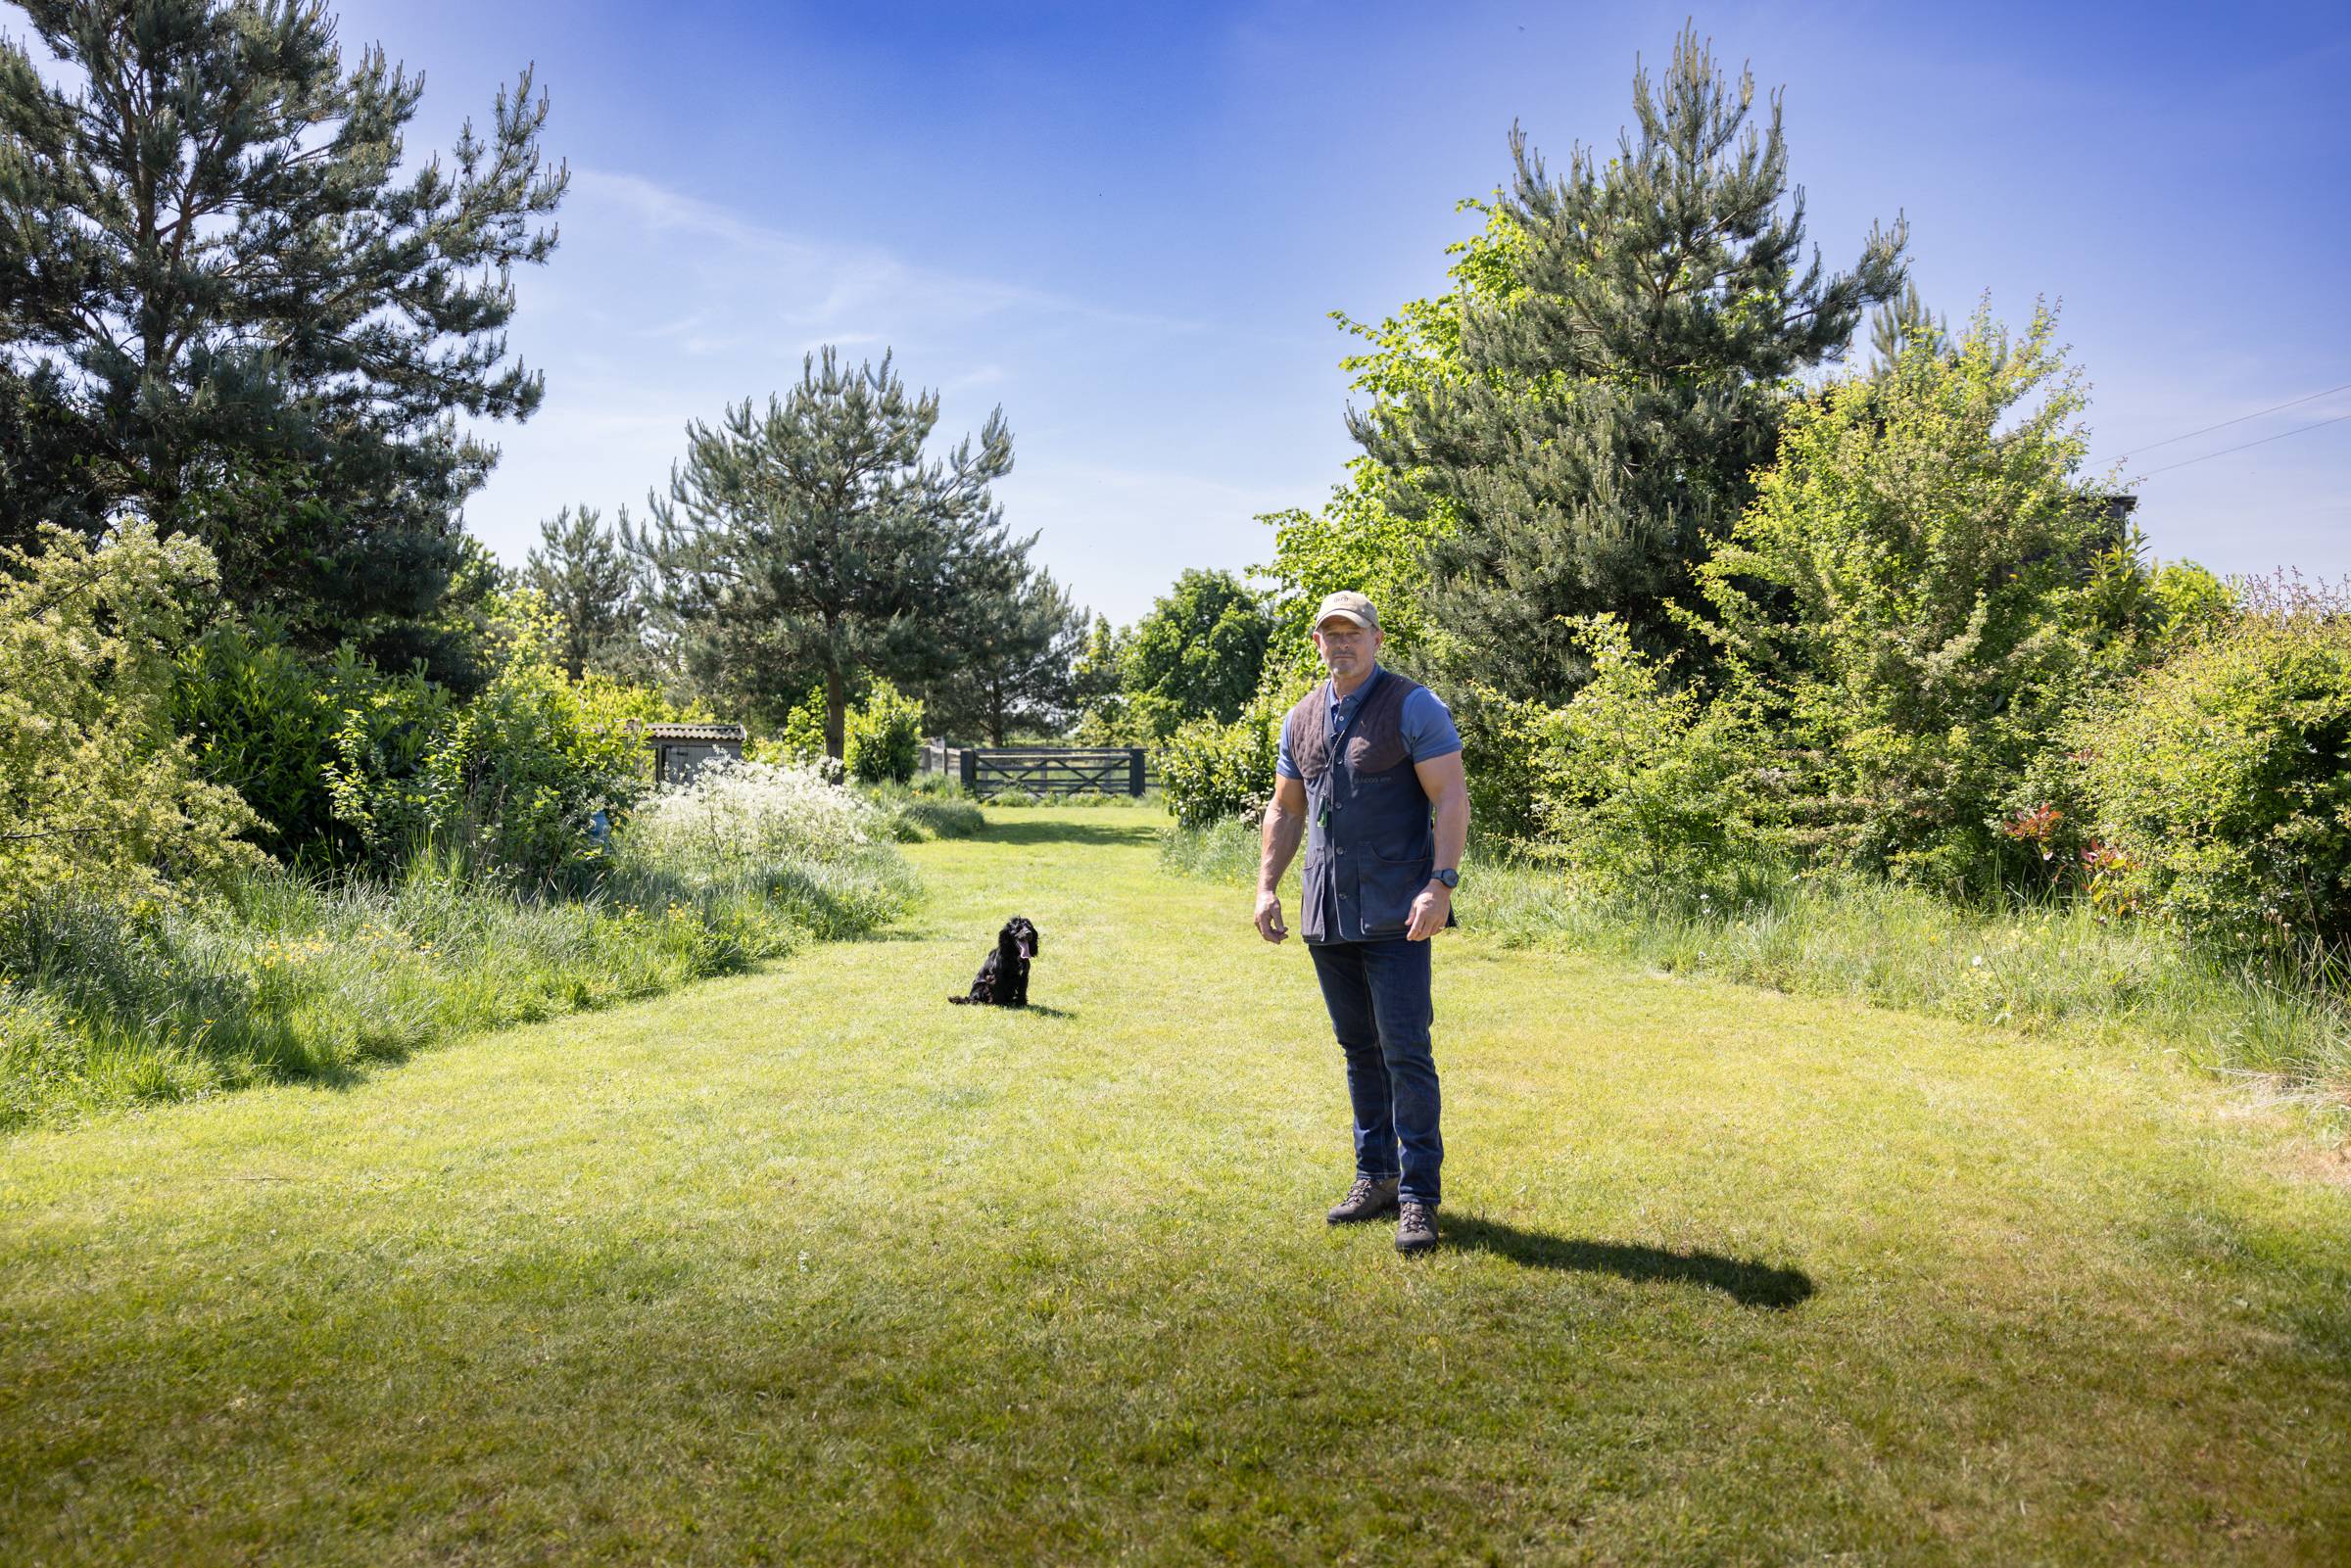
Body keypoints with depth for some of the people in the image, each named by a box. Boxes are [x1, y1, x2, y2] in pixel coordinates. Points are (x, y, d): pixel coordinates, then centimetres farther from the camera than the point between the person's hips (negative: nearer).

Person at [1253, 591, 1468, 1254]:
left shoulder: (1412, 706, -5)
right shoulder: (1301, 719, 13)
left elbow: (1451, 796, -11)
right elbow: (1285, 808, 20)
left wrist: (1441, 883, -21)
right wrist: (1267, 885, 10)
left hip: (1394, 915, -6)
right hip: (1325, 917, 6)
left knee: (1406, 1053, -7)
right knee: (1358, 1050, 13)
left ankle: (1418, 1197, 1)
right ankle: (1376, 1178, 24)